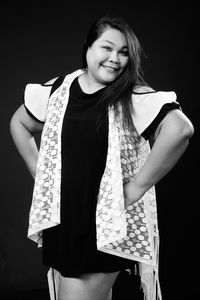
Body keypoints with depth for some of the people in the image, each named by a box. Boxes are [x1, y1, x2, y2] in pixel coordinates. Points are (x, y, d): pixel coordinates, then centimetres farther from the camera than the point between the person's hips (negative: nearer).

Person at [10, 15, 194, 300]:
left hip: (107, 226, -4)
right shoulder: (59, 89, 2)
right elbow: (19, 123, 16)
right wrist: (38, 171, 7)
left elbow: (180, 129, -29)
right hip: (60, 221, 5)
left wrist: (138, 186, -25)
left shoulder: (135, 97, -13)